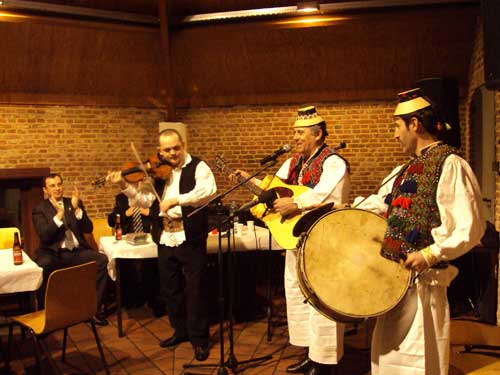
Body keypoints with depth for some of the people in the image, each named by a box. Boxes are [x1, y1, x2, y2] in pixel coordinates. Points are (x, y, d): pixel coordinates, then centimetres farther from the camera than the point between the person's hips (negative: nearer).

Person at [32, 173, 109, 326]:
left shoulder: (74, 203, 15)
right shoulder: (39, 209, 8)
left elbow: (88, 229, 5)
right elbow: (44, 236, -7)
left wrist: (77, 208, -10)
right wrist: (58, 214, -19)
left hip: (77, 252, 3)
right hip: (53, 253, -2)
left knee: (101, 259, -25)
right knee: (44, 266, -36)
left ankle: (94, 308, -16)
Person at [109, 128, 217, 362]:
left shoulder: (198, 166, -5)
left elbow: (209, 190, -25)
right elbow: (148, 201, 12)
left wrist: (175, 199, -31)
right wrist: (125, 187, 0)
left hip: (190, 238, -6)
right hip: (165, 239, 6)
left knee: (195, 290, 1)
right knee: (170, 289, 16)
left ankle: (199, 339, 14)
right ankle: (180, 331, 33)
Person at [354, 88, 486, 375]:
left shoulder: (450, 165, -15)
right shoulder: (409, 168, 12)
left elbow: (471, 229, -19)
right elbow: (380, 202, 24)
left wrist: (431, 255, -24)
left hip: (422, 278, -9)